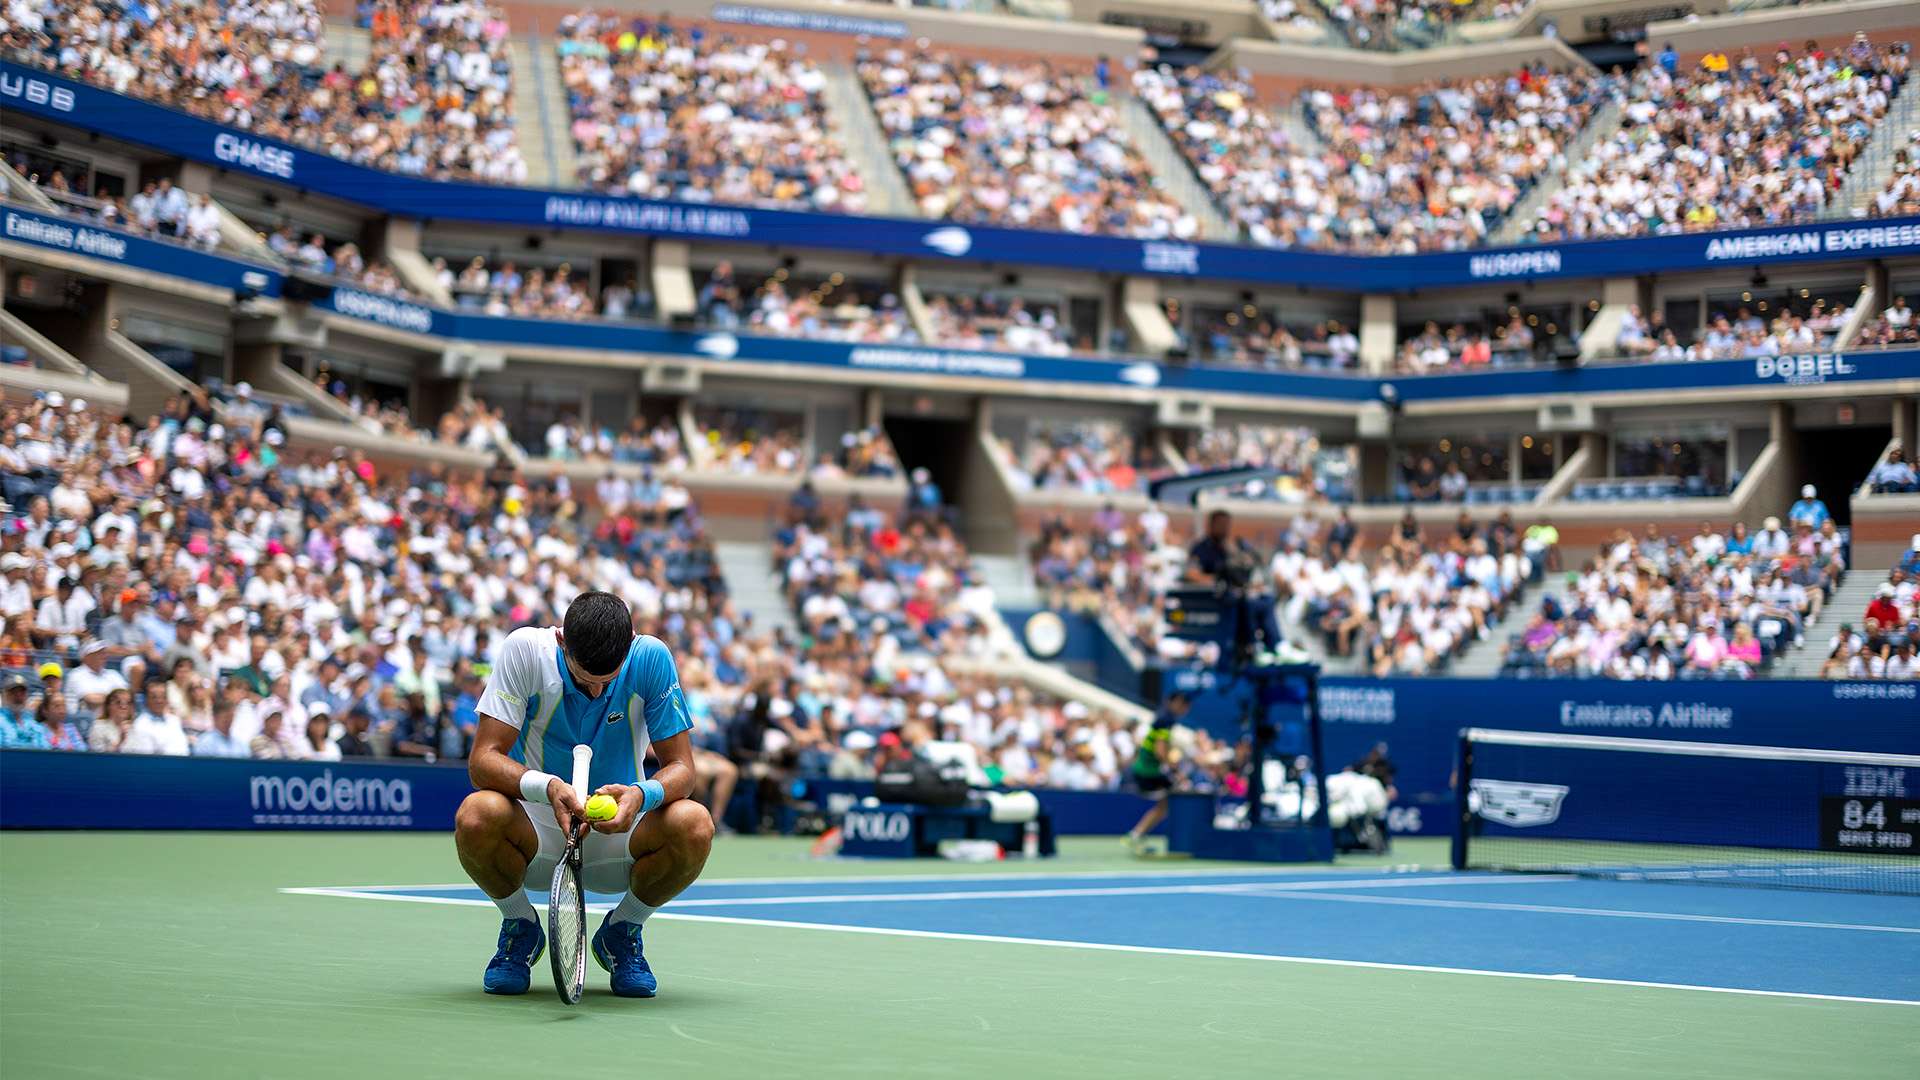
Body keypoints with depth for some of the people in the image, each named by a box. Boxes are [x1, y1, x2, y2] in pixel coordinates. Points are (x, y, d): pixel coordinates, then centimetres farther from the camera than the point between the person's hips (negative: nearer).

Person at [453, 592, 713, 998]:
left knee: (694, 826, -31)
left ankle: (622, 931, 2)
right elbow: (482, 760, -19)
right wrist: (546, 787, -39)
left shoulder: (651, 659, -13)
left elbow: (680, 765, -11)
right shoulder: (524, 649, -16)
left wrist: (644, 794, -34)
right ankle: (520, 927, 0)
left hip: (616, 837, 1)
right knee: (476, 816, -35)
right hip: (537, 835, -1)